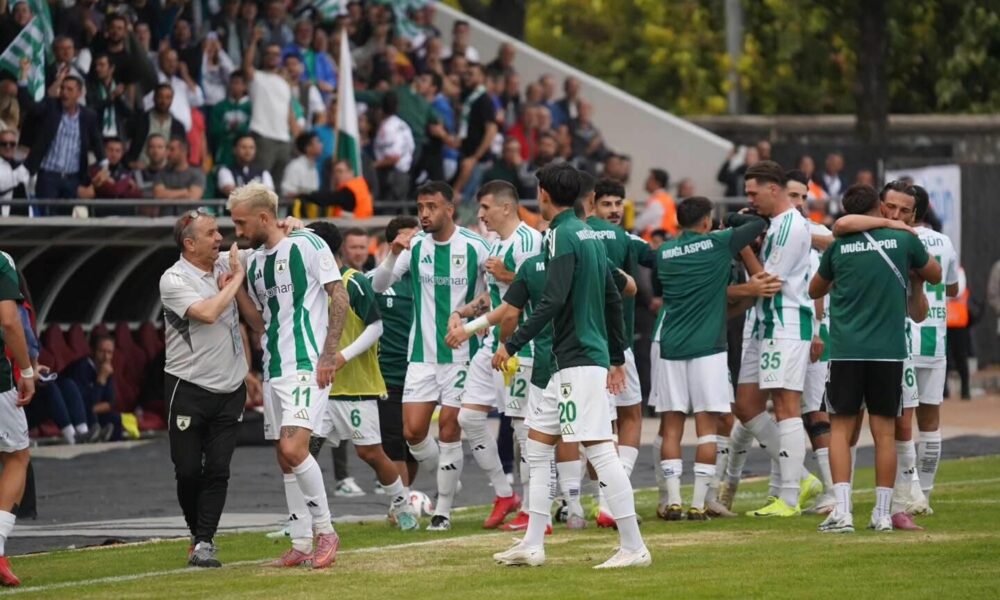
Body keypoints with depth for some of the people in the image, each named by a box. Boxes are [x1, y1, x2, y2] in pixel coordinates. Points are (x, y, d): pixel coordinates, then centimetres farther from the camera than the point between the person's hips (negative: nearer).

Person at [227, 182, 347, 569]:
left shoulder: (307, 245, -7)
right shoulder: (253, 263, 15)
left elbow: (339, 296, -9)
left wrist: (329, 354, -14)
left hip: (308, 365, -8)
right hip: (274, 369, 8)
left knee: (293, 450, -20)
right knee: (286, 460, 7)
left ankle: (325, 530, -7)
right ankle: (301, 545, 12)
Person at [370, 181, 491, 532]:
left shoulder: (474, 247, -7)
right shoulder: (414, 246, 2)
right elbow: (378, 285, -2)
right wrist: (393, 255, -18)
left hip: (460, 354, -3)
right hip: (422, 354, 3)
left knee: (449, 430, -4)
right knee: (413, 432, -4)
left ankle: (443, 511, 6)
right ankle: (448, 481, 22)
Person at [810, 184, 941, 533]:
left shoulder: (838, 246, 3)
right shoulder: (903, 241, 0)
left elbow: (815, 291, 19)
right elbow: (935, 275, 18)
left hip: (846, 350, 0)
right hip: (889, 350, 0)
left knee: (841, 428, 4)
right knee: (884, 432, 6)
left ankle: (842, 511, -8)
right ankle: (882, 513, 7)